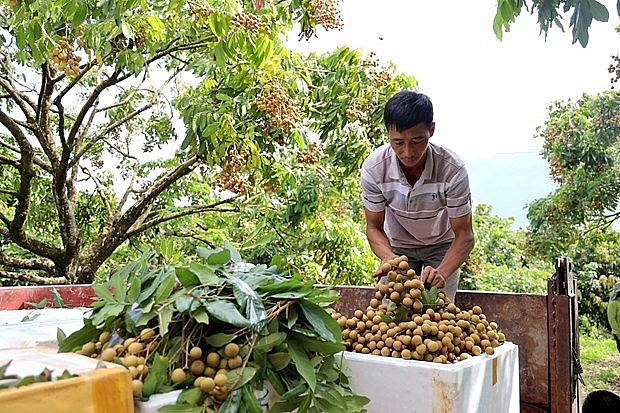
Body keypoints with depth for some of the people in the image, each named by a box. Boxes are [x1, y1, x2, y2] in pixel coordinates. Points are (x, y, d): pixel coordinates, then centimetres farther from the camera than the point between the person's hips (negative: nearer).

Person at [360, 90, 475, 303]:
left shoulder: (453, 169, -31)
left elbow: (464, 235, -24)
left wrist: (442, 272, -42)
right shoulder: (373, 168, -27)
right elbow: (374, 227, -15)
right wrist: (388, 258, -35)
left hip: (442, 245, -1)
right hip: (397, 246, 1)